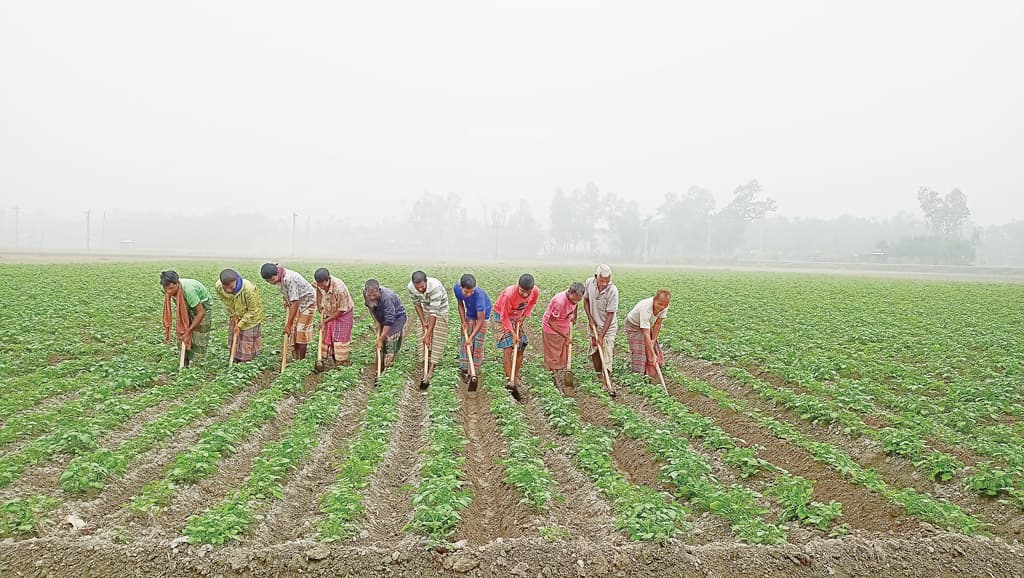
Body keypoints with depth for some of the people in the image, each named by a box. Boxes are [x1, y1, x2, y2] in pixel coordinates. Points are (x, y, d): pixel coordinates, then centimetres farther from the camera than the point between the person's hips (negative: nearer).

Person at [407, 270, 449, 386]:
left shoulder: (435, 287, -41)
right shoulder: (411, 287, -26)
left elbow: (434, 312, -36)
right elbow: (417, 304, -6)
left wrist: (428, 334, -33)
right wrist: (423, 321, -9)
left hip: (440, 309, -4)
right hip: (425, 309, 5)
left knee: (437, 339, -6)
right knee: (425, 340, 4)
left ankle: (430, 372, -5)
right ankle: (427, 366, 14)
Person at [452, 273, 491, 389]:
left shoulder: (479, 295, -41)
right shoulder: (457, 288, -26)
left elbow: (480, 320, -35)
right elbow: (460, 304, -4)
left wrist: (471, 337, -36)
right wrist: (463, 321, -12)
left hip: (483, 314, -5)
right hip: (469, 314, 5)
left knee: (477, 343, -6)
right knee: (463, 340, 4)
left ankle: (475, 372, 2)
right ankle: (464, 368, 12)